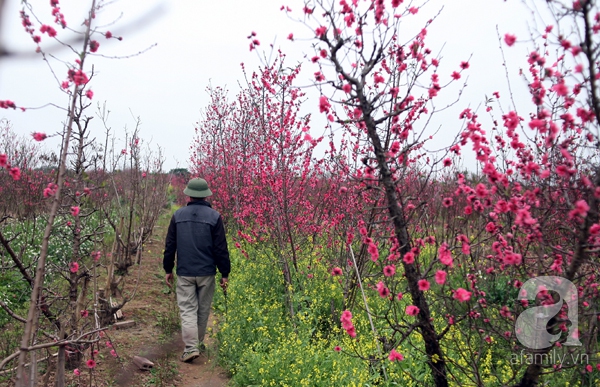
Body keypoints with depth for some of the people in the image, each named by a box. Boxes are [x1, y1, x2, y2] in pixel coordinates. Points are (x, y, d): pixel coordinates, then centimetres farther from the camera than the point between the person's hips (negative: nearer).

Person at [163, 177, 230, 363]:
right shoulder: (214, 216, -7)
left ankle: (191, 347, -6)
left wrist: (168, 269, 15)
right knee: (203, 310, 14)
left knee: (187, 310, 4)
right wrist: (225, 273, 1)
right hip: (206, 272, 0)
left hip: (184, 272, 1)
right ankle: (199, 344, 28)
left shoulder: (178, 215, 0)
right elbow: (221, 248, -7)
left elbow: (170, 245, 5)